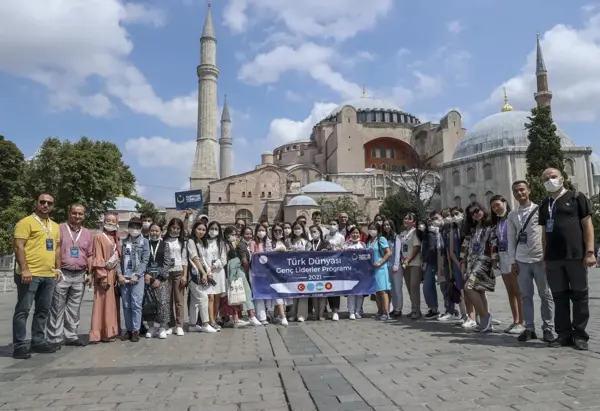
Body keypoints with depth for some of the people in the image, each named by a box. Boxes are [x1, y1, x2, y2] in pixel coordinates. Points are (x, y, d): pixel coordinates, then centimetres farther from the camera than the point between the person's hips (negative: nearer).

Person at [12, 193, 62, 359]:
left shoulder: (55, 226, 17)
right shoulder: (26, 222, -5)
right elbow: (19, 246, -12)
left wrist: (57, 268, 14)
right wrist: (24, 269, -19)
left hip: (49, 275, 7)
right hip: (30, 274, -7)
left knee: (43, 310, 13)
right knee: (23, 310, 0)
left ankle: (38, 341, 23)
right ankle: (19, 345, 6)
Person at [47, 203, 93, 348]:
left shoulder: (87, 233, 12)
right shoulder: (60, 229, 0)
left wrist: (90, 273, 7)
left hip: (80, 275, 4)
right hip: (62, 274, -4)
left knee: (74, 308, 10)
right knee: (57, 308, -1)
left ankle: (70, 336, 17)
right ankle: (54, 338, 6)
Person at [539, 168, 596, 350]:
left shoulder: (577, 197, 3)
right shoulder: (544, 204, 15)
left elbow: (587, 224, -2)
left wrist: (590, 251, -10)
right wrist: (545, 257, 12)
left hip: (576, 256, -4)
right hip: (553, 259, 4)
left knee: (579, 296, 3)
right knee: (559, 297, 7)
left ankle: (580, 335, 12)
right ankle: (564, 334, 15)